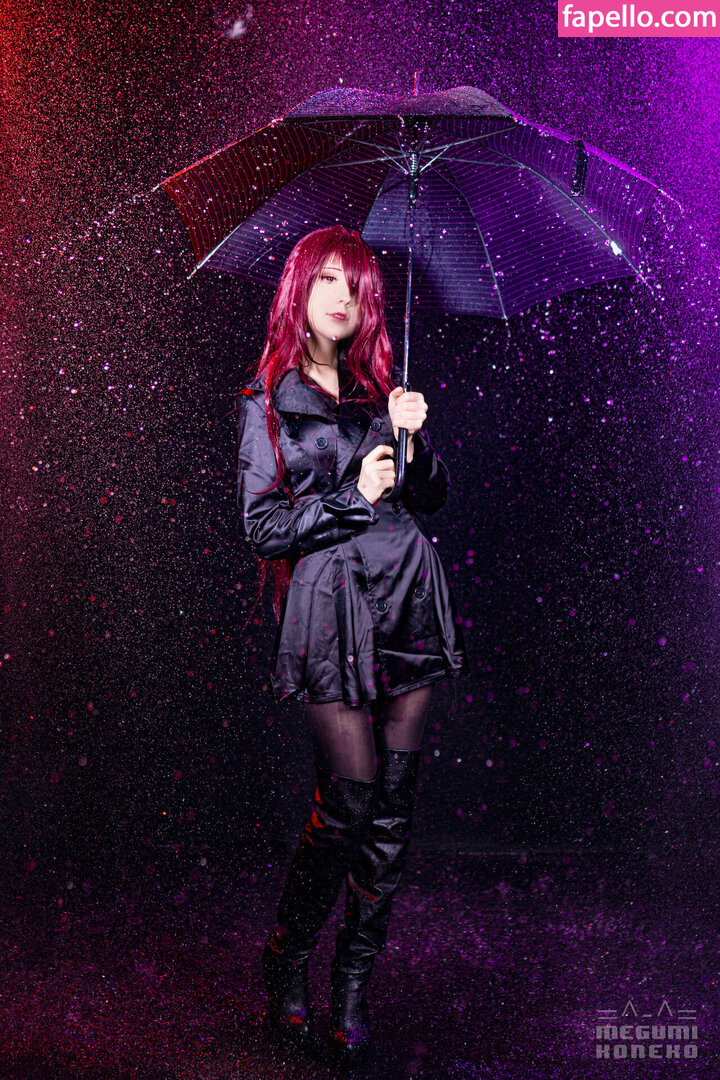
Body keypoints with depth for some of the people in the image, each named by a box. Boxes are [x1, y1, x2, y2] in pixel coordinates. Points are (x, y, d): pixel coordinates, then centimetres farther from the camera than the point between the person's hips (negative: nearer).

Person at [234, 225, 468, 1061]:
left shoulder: (379, 390, 17)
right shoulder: (266, 405, 5)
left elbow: (432, 498, 16)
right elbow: (261, 526, -1)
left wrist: (414, 434, -1)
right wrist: (351, 496, -10)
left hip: (409, 601, 5)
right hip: (330, 609, -4)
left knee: (393, 806, 3)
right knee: (349, 803, -6)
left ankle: (354, 987, 16)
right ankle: (286, 963, 18)